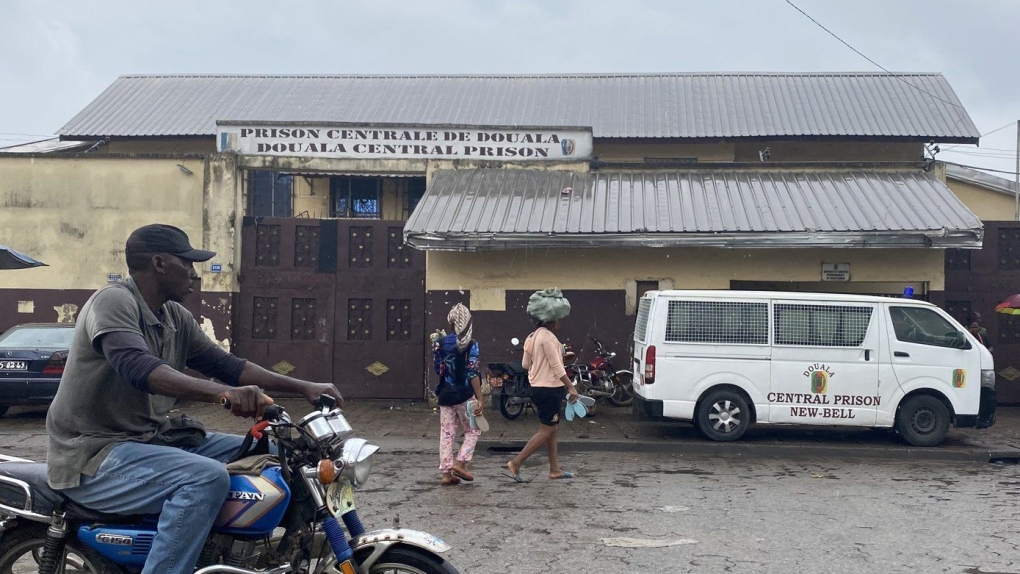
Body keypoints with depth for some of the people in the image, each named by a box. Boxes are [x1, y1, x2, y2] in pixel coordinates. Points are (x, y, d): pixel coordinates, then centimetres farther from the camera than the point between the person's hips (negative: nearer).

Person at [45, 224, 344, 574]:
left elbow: (224, 364, 11)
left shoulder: (175, 317, 10)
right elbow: (137, 366, -34)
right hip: (95, 456, -9)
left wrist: (303, 387, 3)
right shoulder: (113, 301, -17)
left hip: (151, 439, 9)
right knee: (207, 477, -32)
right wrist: (222, 394, -48)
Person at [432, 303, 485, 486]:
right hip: (464, 395, -4)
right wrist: (480, 399, -14)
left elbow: (438, 369, 6)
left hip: (445, 395, 4)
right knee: (473, 431, 12)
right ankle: (460, 463, -1)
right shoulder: (471, 345, -10)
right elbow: (473, 373, -15)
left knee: (446, 434, 9)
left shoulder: (439, 343, 1)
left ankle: (446, 473, 8)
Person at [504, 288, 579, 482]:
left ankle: (555, 469, 19)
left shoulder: (533, 337, 11)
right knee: (546, 432, -4)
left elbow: (525, 364, 13)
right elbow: (556, 365, -21)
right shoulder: (548, 337, -17)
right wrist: (571, 387, -19)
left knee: (553, 430, 15)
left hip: (539, 388, 10)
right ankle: (515, 464, -4)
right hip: (549, 390, -10)